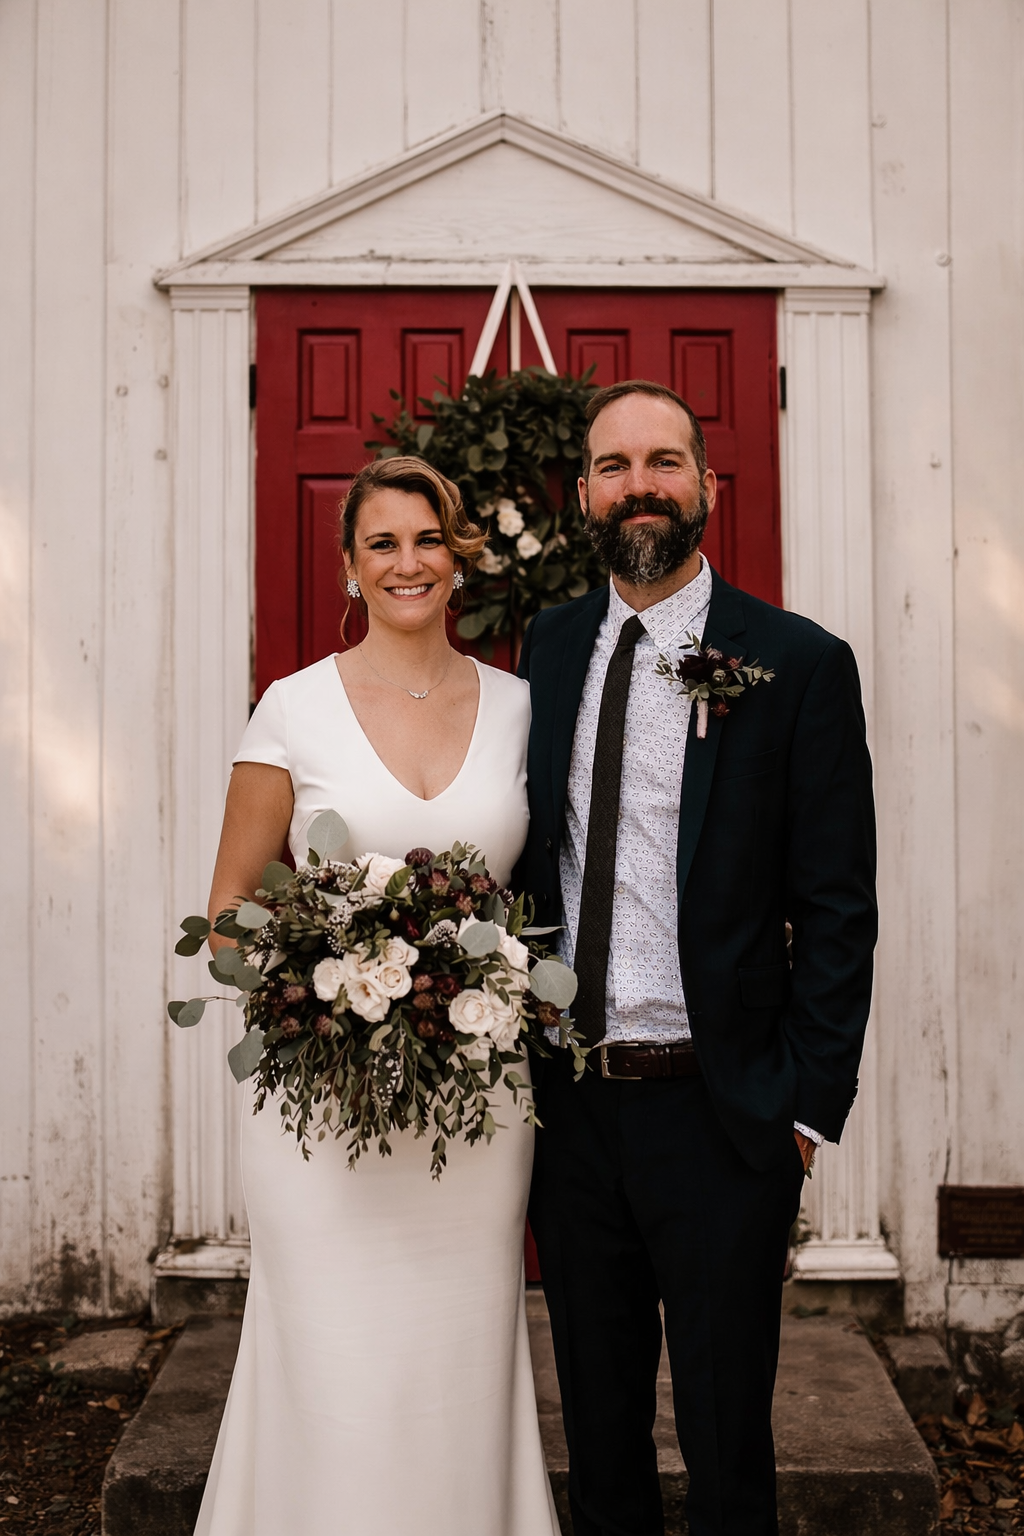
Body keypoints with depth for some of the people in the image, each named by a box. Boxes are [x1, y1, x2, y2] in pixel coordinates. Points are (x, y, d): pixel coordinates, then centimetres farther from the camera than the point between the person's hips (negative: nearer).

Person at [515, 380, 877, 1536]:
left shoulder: (800, 664, -8)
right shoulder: (548, 647, 5)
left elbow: (839, 911, -8)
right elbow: (528, 850, 10)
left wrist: (808, 1109, -10)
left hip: (719, 1108, -4)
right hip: (570, 1100, 4)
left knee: (724, 1432, 12)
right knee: (597, 1415, 20)